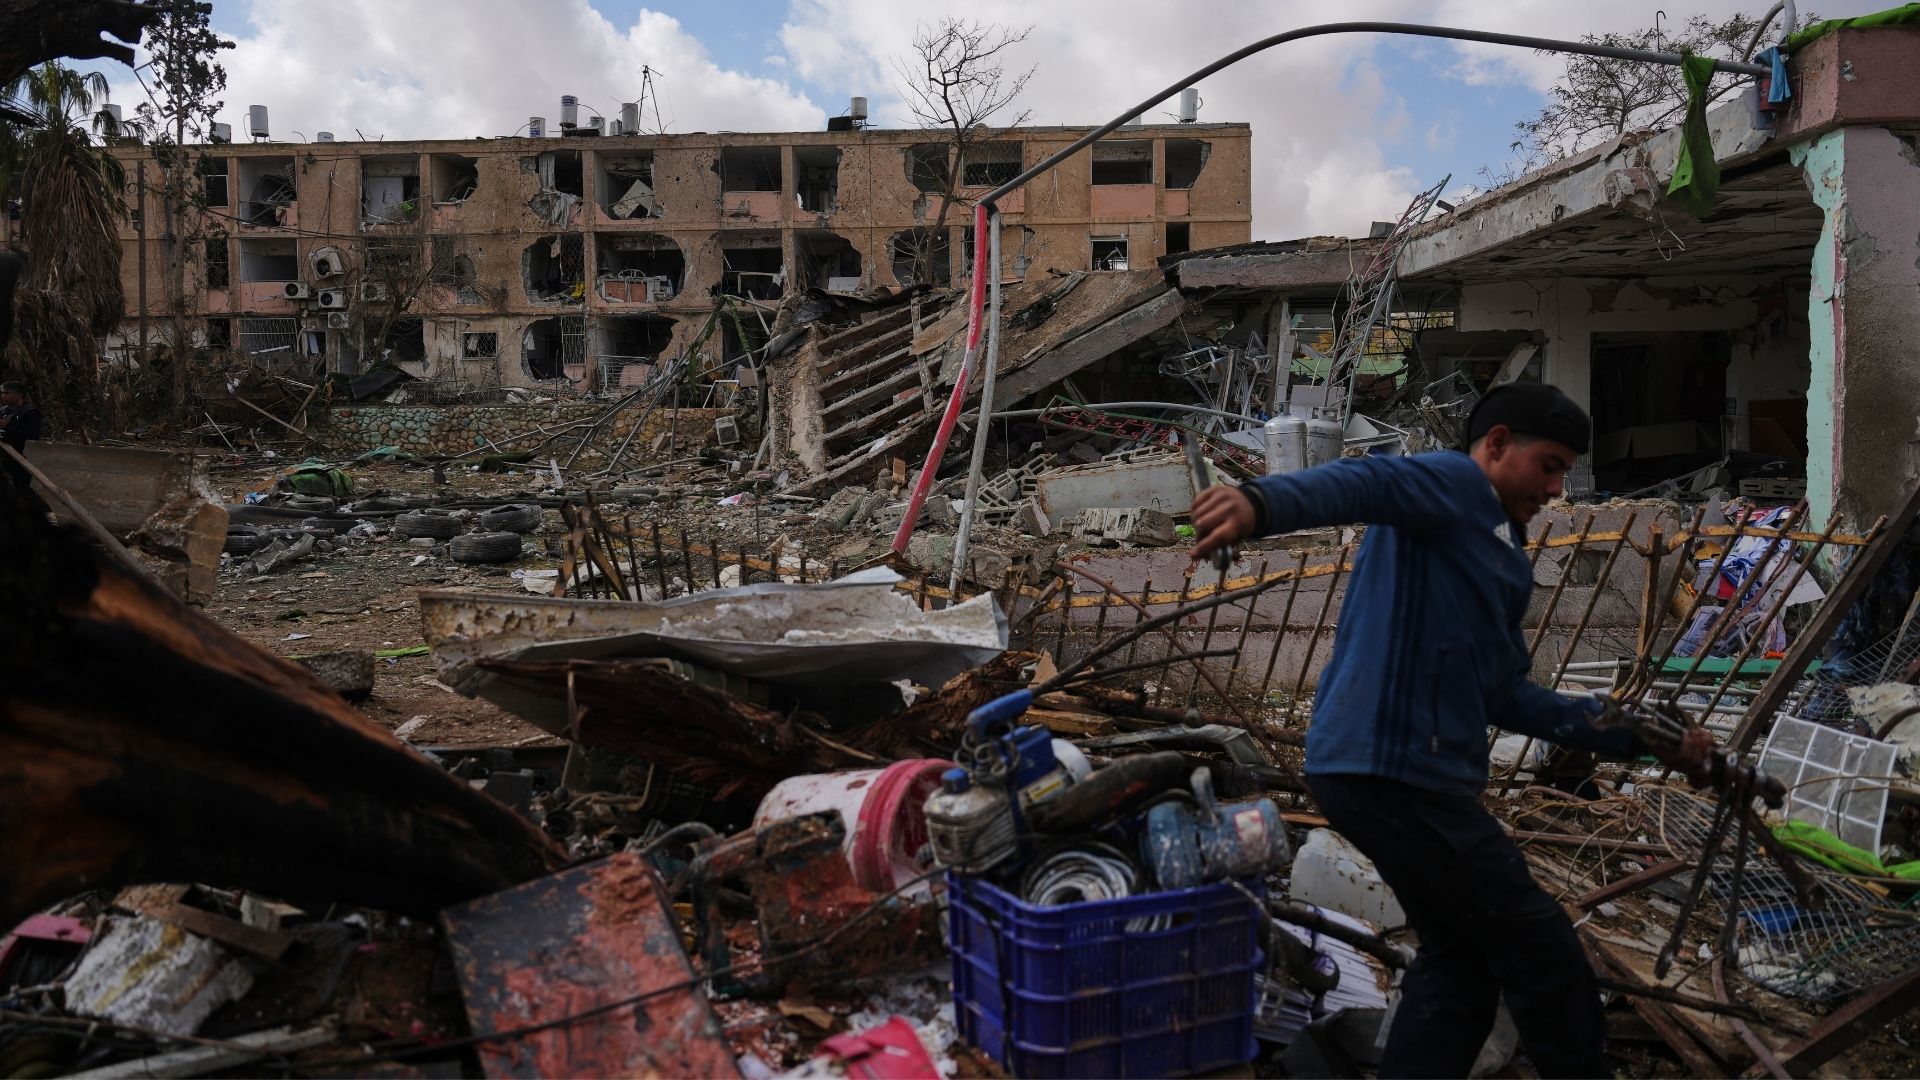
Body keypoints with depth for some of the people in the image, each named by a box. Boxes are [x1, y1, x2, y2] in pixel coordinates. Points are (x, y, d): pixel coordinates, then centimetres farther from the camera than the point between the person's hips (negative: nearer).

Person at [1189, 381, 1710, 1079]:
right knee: (1543, 956, 3)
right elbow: (1362, 482, -25)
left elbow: (1502, 696, 25)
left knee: (1461, 959, 19)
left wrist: (1629, 738, 21)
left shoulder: (1505, 562, 25)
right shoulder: (1455, 484, -3)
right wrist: (1262, 503, -47)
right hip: (1390, 767, -10)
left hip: (1417, 772, 10)